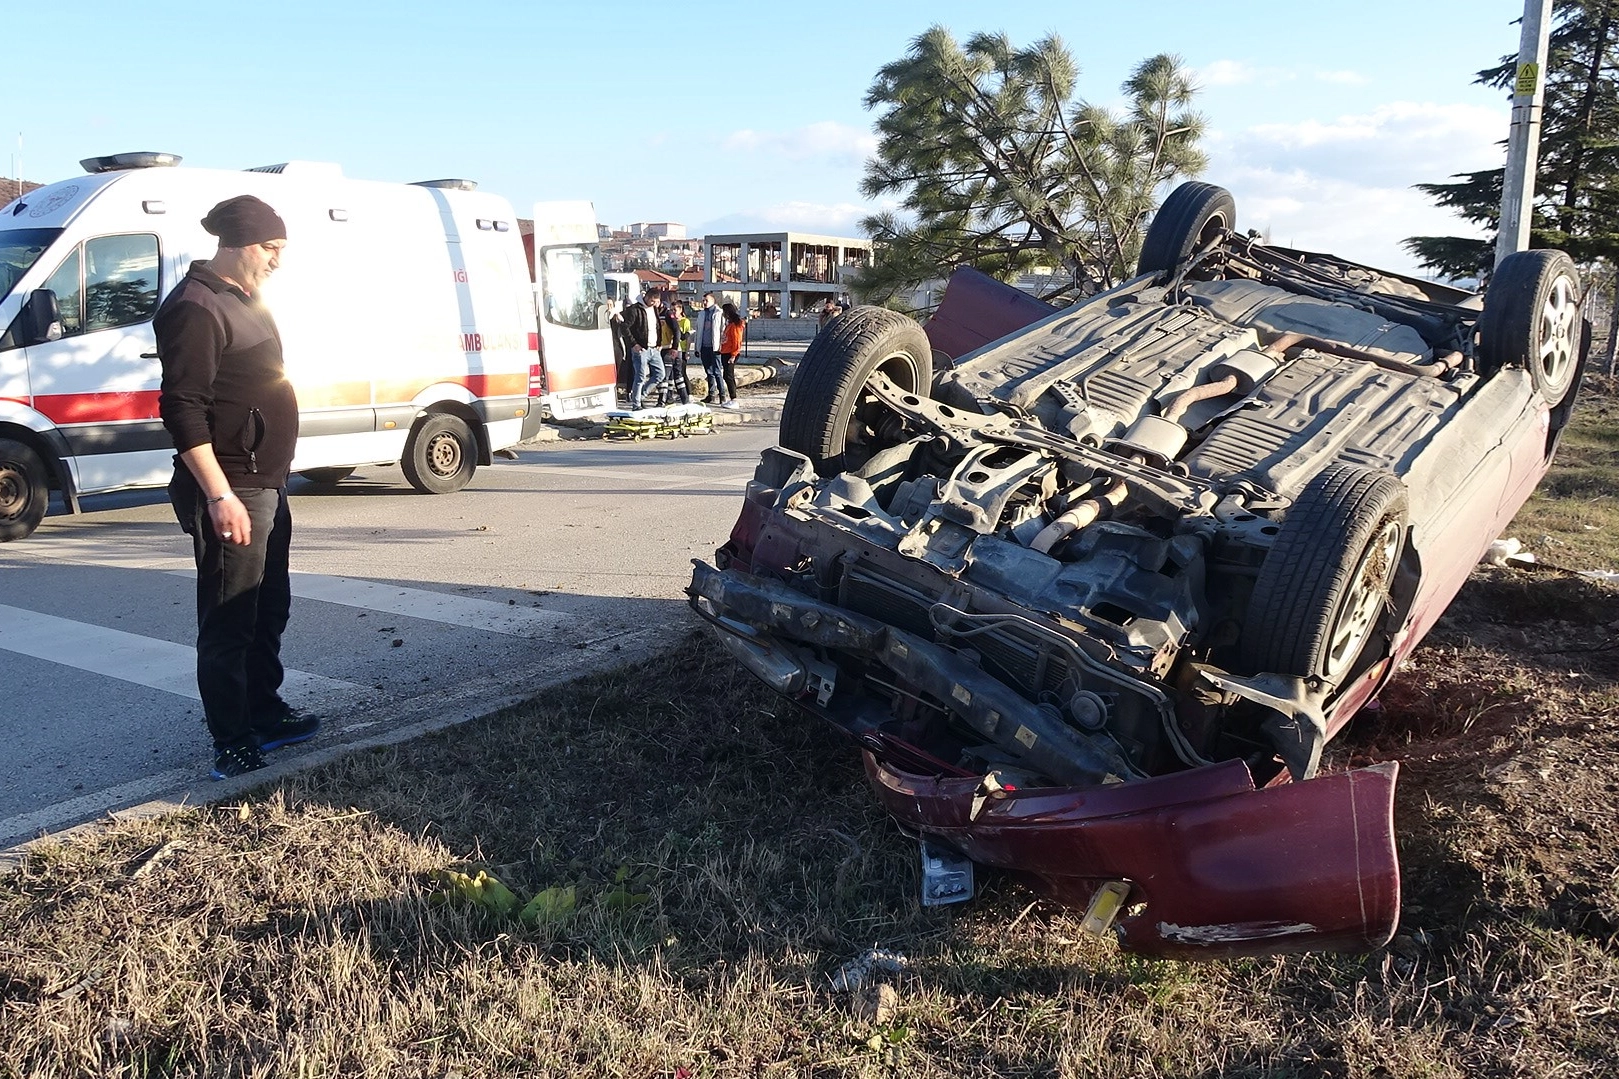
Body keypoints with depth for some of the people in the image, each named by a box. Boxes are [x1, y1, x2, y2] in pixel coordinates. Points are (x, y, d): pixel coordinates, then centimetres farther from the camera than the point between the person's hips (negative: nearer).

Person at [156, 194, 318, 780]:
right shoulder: (196, 308, -15)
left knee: (269, 611, 19)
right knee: (228, 623, -1)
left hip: (266, 487, 10)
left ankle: (265, 714, 33)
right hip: (230, 491, -10)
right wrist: (218, 496, -25)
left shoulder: (244, 301, 15)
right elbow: (182, 409, -21)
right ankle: (232, 744, 8)